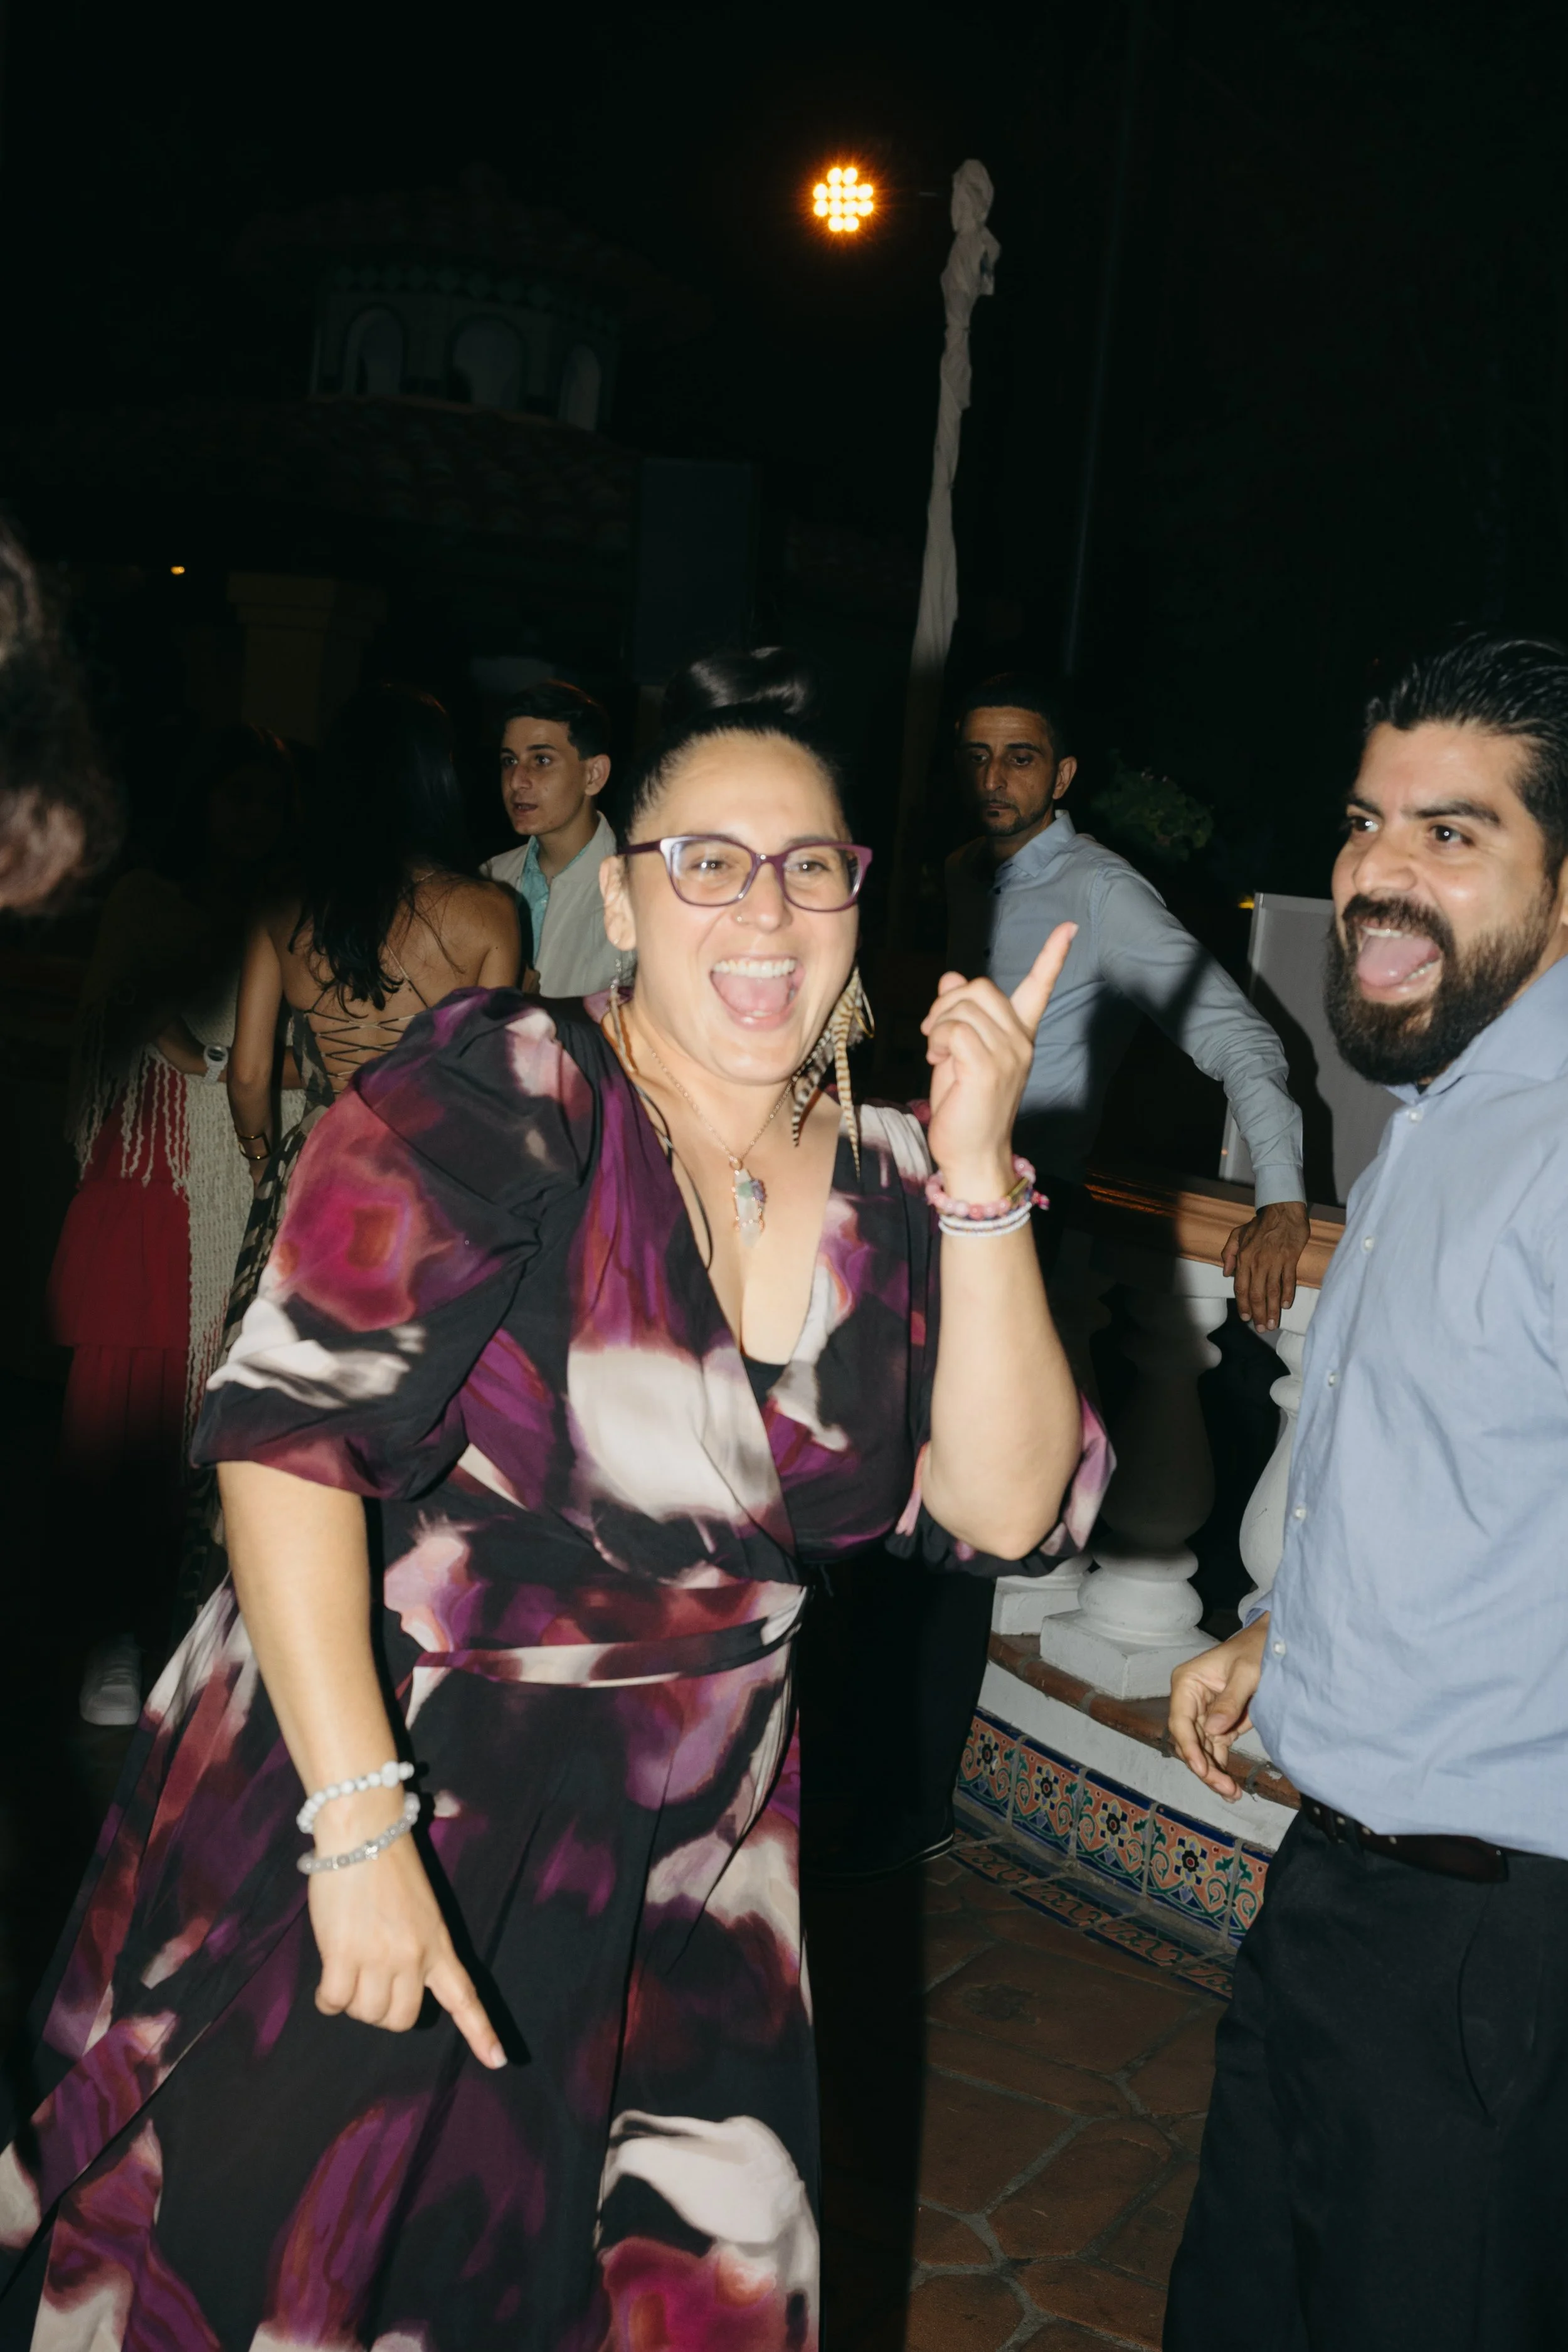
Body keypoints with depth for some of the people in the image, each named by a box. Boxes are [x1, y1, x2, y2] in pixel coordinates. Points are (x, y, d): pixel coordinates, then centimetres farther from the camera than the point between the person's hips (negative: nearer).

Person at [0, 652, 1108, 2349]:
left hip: (685, 1856, 5)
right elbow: (287, 1431, -21)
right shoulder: (497, 1098, -17)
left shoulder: (888, 1187, -2)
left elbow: (1007, 1512, -7)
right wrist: (362, 1825, -24)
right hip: (357, 1783, -4)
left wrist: (979, 1176, -17)